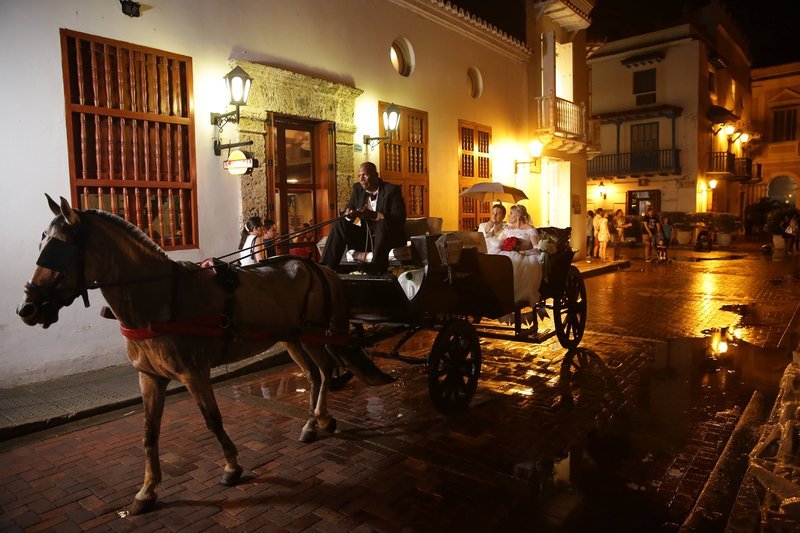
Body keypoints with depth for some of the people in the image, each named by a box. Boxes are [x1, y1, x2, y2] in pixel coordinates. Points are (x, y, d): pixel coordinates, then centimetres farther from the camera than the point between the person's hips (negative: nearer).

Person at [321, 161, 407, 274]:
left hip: (390, 238, -5)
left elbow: (399, 219, -19)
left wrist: (373, 215, -31)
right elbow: (348, 209, 6)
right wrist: (349, 213, -21)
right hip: (365, 237, 5)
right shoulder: (357, 188, 7)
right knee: (340, 223, -14)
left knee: (382, 224, -35)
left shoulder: (392, 189, -9)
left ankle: (377, 269, -43)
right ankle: (327, 267, -25)